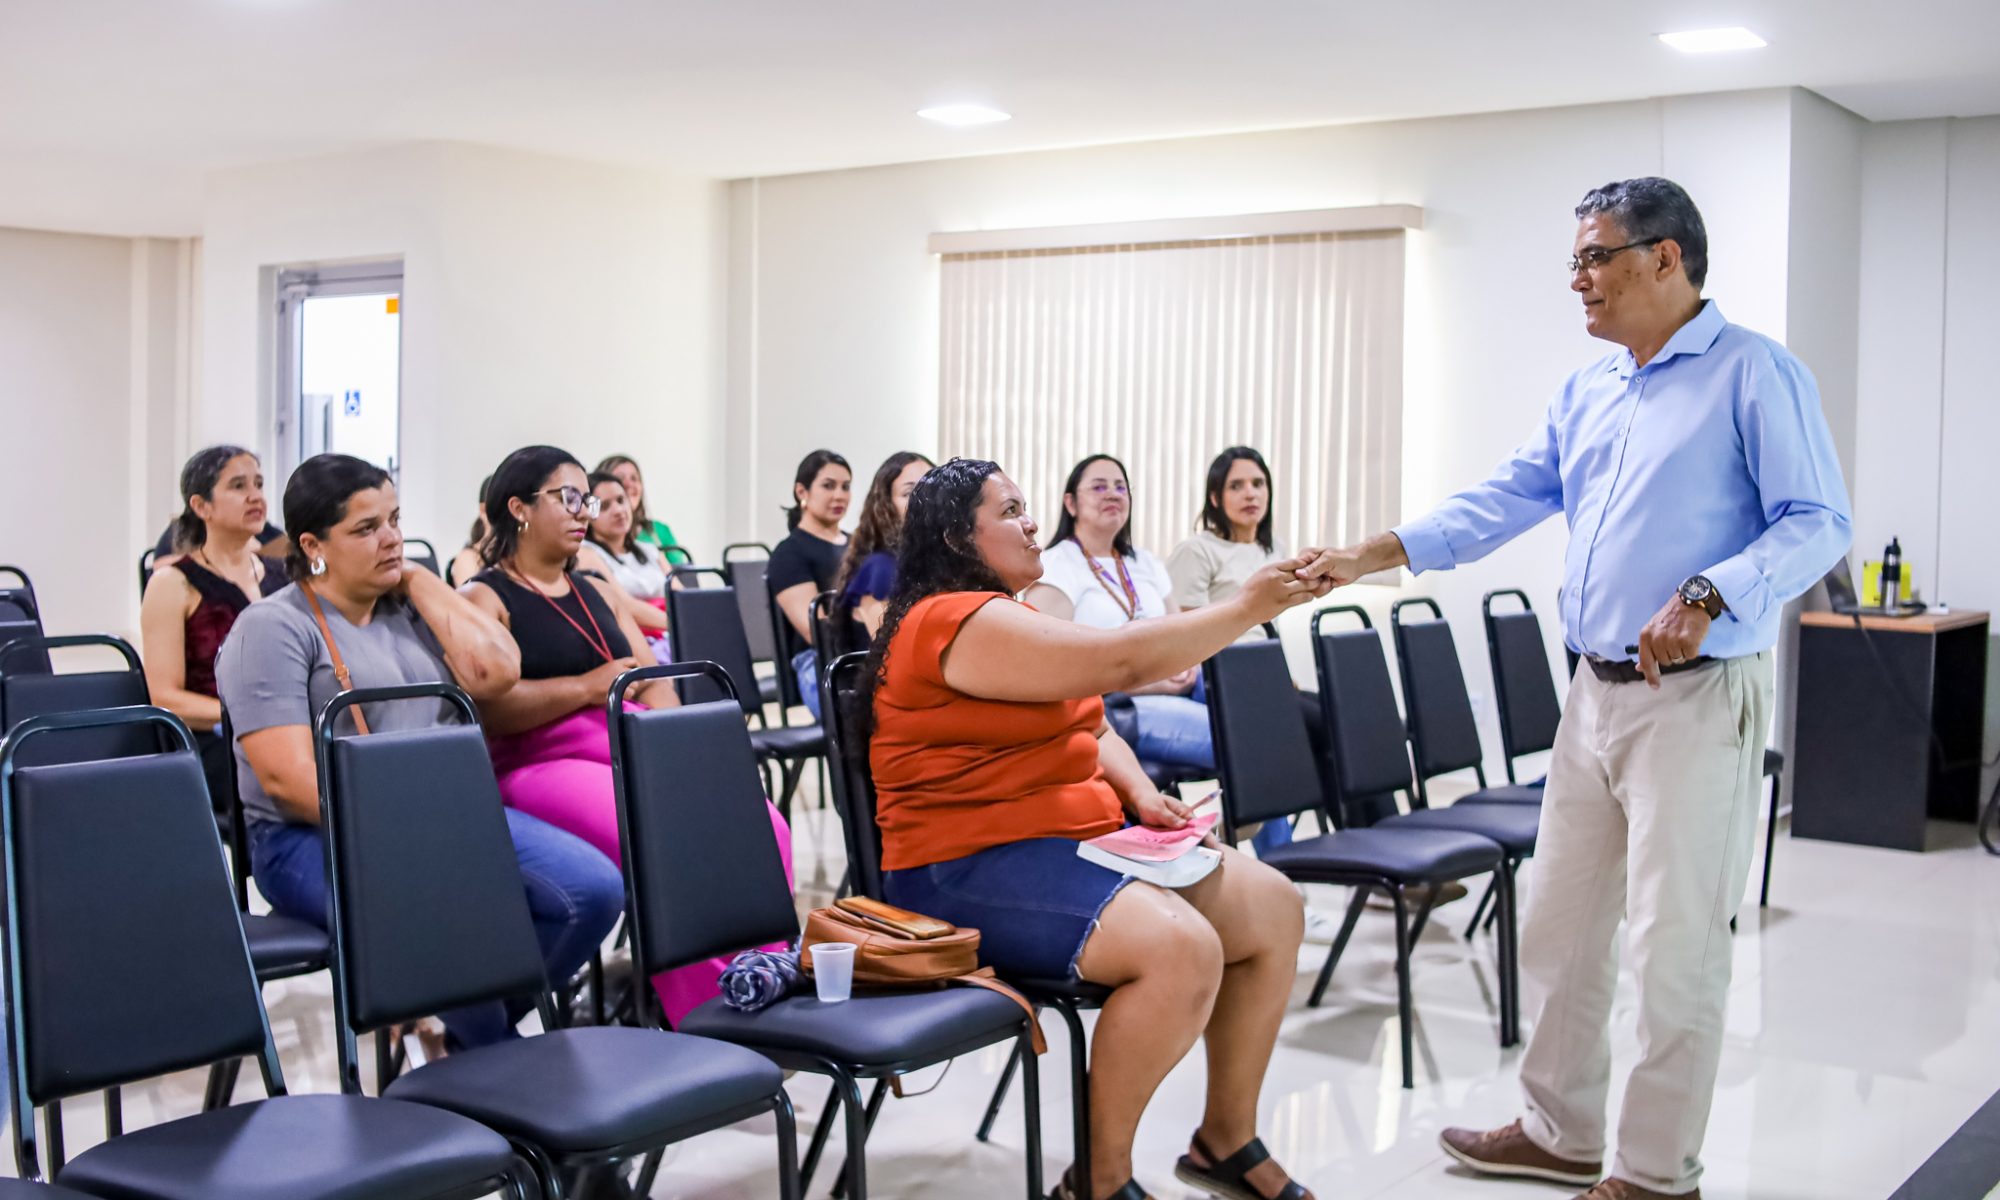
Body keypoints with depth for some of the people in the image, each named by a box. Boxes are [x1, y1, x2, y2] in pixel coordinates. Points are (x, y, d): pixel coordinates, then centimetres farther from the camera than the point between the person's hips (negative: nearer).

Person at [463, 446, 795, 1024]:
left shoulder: (598, 591, 26)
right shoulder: (484, 599, 5)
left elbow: (652, 678, 16)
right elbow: (489, 706, -11)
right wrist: (588, 686, -10)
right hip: (542, 764, -6)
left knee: (763, 828, -22)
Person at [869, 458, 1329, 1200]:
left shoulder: (1014, 615, 18)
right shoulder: (957, 623, -17)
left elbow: (1086, 725, 21)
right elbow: (1118, 660, -24)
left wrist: (1141, 796, 1)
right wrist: (1247, 609, -17)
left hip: (1077, 839, 11)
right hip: (974, 871, -11)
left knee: (1271, 906, 2)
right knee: (1182, 948, -31)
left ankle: (1227, 1139, 13)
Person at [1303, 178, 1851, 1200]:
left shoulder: (1756, 375, -8)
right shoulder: (1585, 394, 15)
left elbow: (1818, 524, -14)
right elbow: (1508, 499, 11)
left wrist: (1711, 596, -27)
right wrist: (1382, 551, 0)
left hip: (1698, 699, -8)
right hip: (1596, 691, 8)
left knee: (1675, 943, -2)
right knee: (1559, 926, 14)